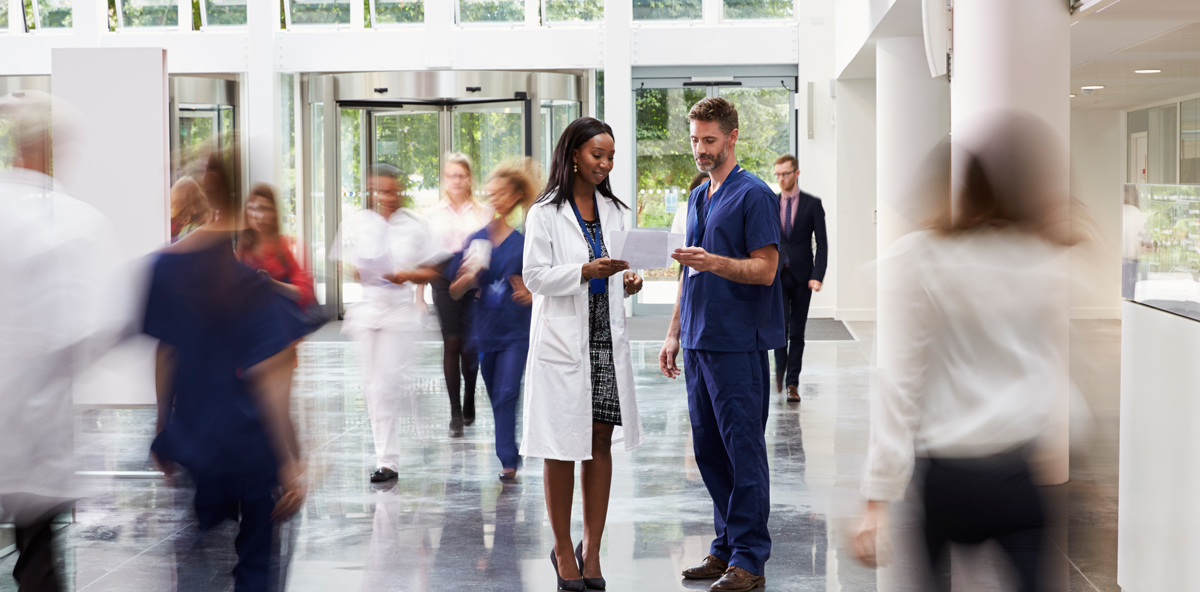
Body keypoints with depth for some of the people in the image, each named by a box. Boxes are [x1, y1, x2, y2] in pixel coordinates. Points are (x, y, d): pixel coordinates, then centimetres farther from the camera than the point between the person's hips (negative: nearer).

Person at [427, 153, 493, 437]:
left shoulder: (483, 212, 5)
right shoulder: (434, 214, 10)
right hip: (444, 281, 1)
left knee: (471, 346, 2)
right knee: (451, 343, -7)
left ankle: (469, 404, 24)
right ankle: (456, 413, -5)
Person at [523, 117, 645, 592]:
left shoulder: (613, 211, 13)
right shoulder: (546, 213, -4)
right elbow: (535, 277, -9)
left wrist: (627, 280, -2)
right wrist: (585, 271, -22)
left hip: (607, 339, 5)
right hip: (563, 340, -5)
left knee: (601, 442, 5)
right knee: (563, 448, 0)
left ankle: (592, 549, 13)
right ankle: (563, 549, 12)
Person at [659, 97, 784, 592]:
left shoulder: (754, 195, -8)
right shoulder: (697, 198, 18)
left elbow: (765, 270, -14)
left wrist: (713, 262, -27)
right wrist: (674, 333, 19)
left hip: (738, 345, -8)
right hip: (699, 342, 8)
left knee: (743, 449, -5)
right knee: (709, 449, 11)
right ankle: (726, 547, 20)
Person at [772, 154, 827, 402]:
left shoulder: (812, 204, 1)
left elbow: (822, 244, -1)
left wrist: (817, 276, -11)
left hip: (801, 276, -1)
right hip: (776, 274, 1)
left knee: (797, 332, 3)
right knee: (780, 324, -15)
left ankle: (792, 383, 10)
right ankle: (780, 367, 9)